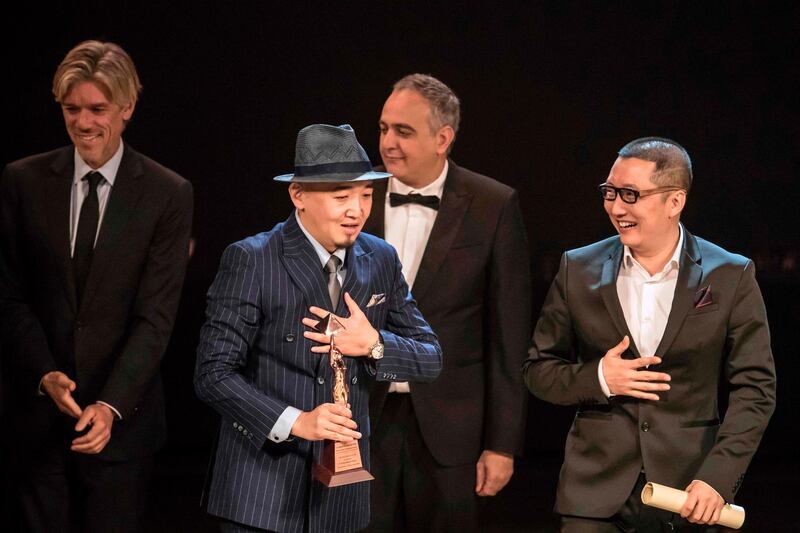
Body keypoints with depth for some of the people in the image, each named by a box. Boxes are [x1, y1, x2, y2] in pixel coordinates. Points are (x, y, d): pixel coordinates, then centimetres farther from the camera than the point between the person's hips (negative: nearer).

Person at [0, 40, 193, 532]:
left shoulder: (168, 194, -4)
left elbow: (156, 315, -8)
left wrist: (111, 405, -19)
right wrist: (45, 375, -10)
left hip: (122, 416, -2)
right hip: (40, 412, 2)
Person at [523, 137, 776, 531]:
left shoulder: (731, 277, -2)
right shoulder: (579, 270, 3)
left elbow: (755, 388, -3)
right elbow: (539, 370, 9)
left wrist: (718, 477, -14)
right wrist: (597, 379, -11)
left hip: (691, 494, -1)